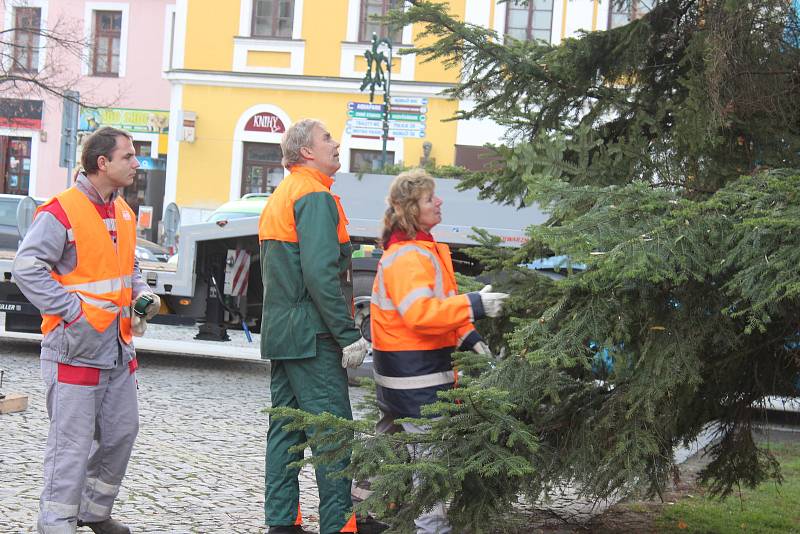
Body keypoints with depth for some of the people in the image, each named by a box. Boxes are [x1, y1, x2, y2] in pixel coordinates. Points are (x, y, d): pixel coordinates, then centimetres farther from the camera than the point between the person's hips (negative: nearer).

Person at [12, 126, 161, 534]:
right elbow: (26, 268, -17)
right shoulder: (61, 212, -13)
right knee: (72, 443, -5)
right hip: (75, 347, -8)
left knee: (122, 432, 14)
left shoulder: (123, 213, 13)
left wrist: (142, 294, 8)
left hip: (118, 347, 8)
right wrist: (73, 311, -19)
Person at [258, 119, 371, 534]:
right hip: (312, 336, -10)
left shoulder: (279, 197, 18)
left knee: (285, 427, 11)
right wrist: (349, 334, -20)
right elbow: (320, 273, -22)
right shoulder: (316, 197, -12)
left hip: (279, 333, 10)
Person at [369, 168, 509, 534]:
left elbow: (437, 305, 20)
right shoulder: (406, 257, -19)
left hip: (404, 369, 11)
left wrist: (467, 338, 8)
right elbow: (420, 312, -31)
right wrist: (474, 306, -32)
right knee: (429, 452, -8)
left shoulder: (423, 250, 16)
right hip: (415, 372, -11)